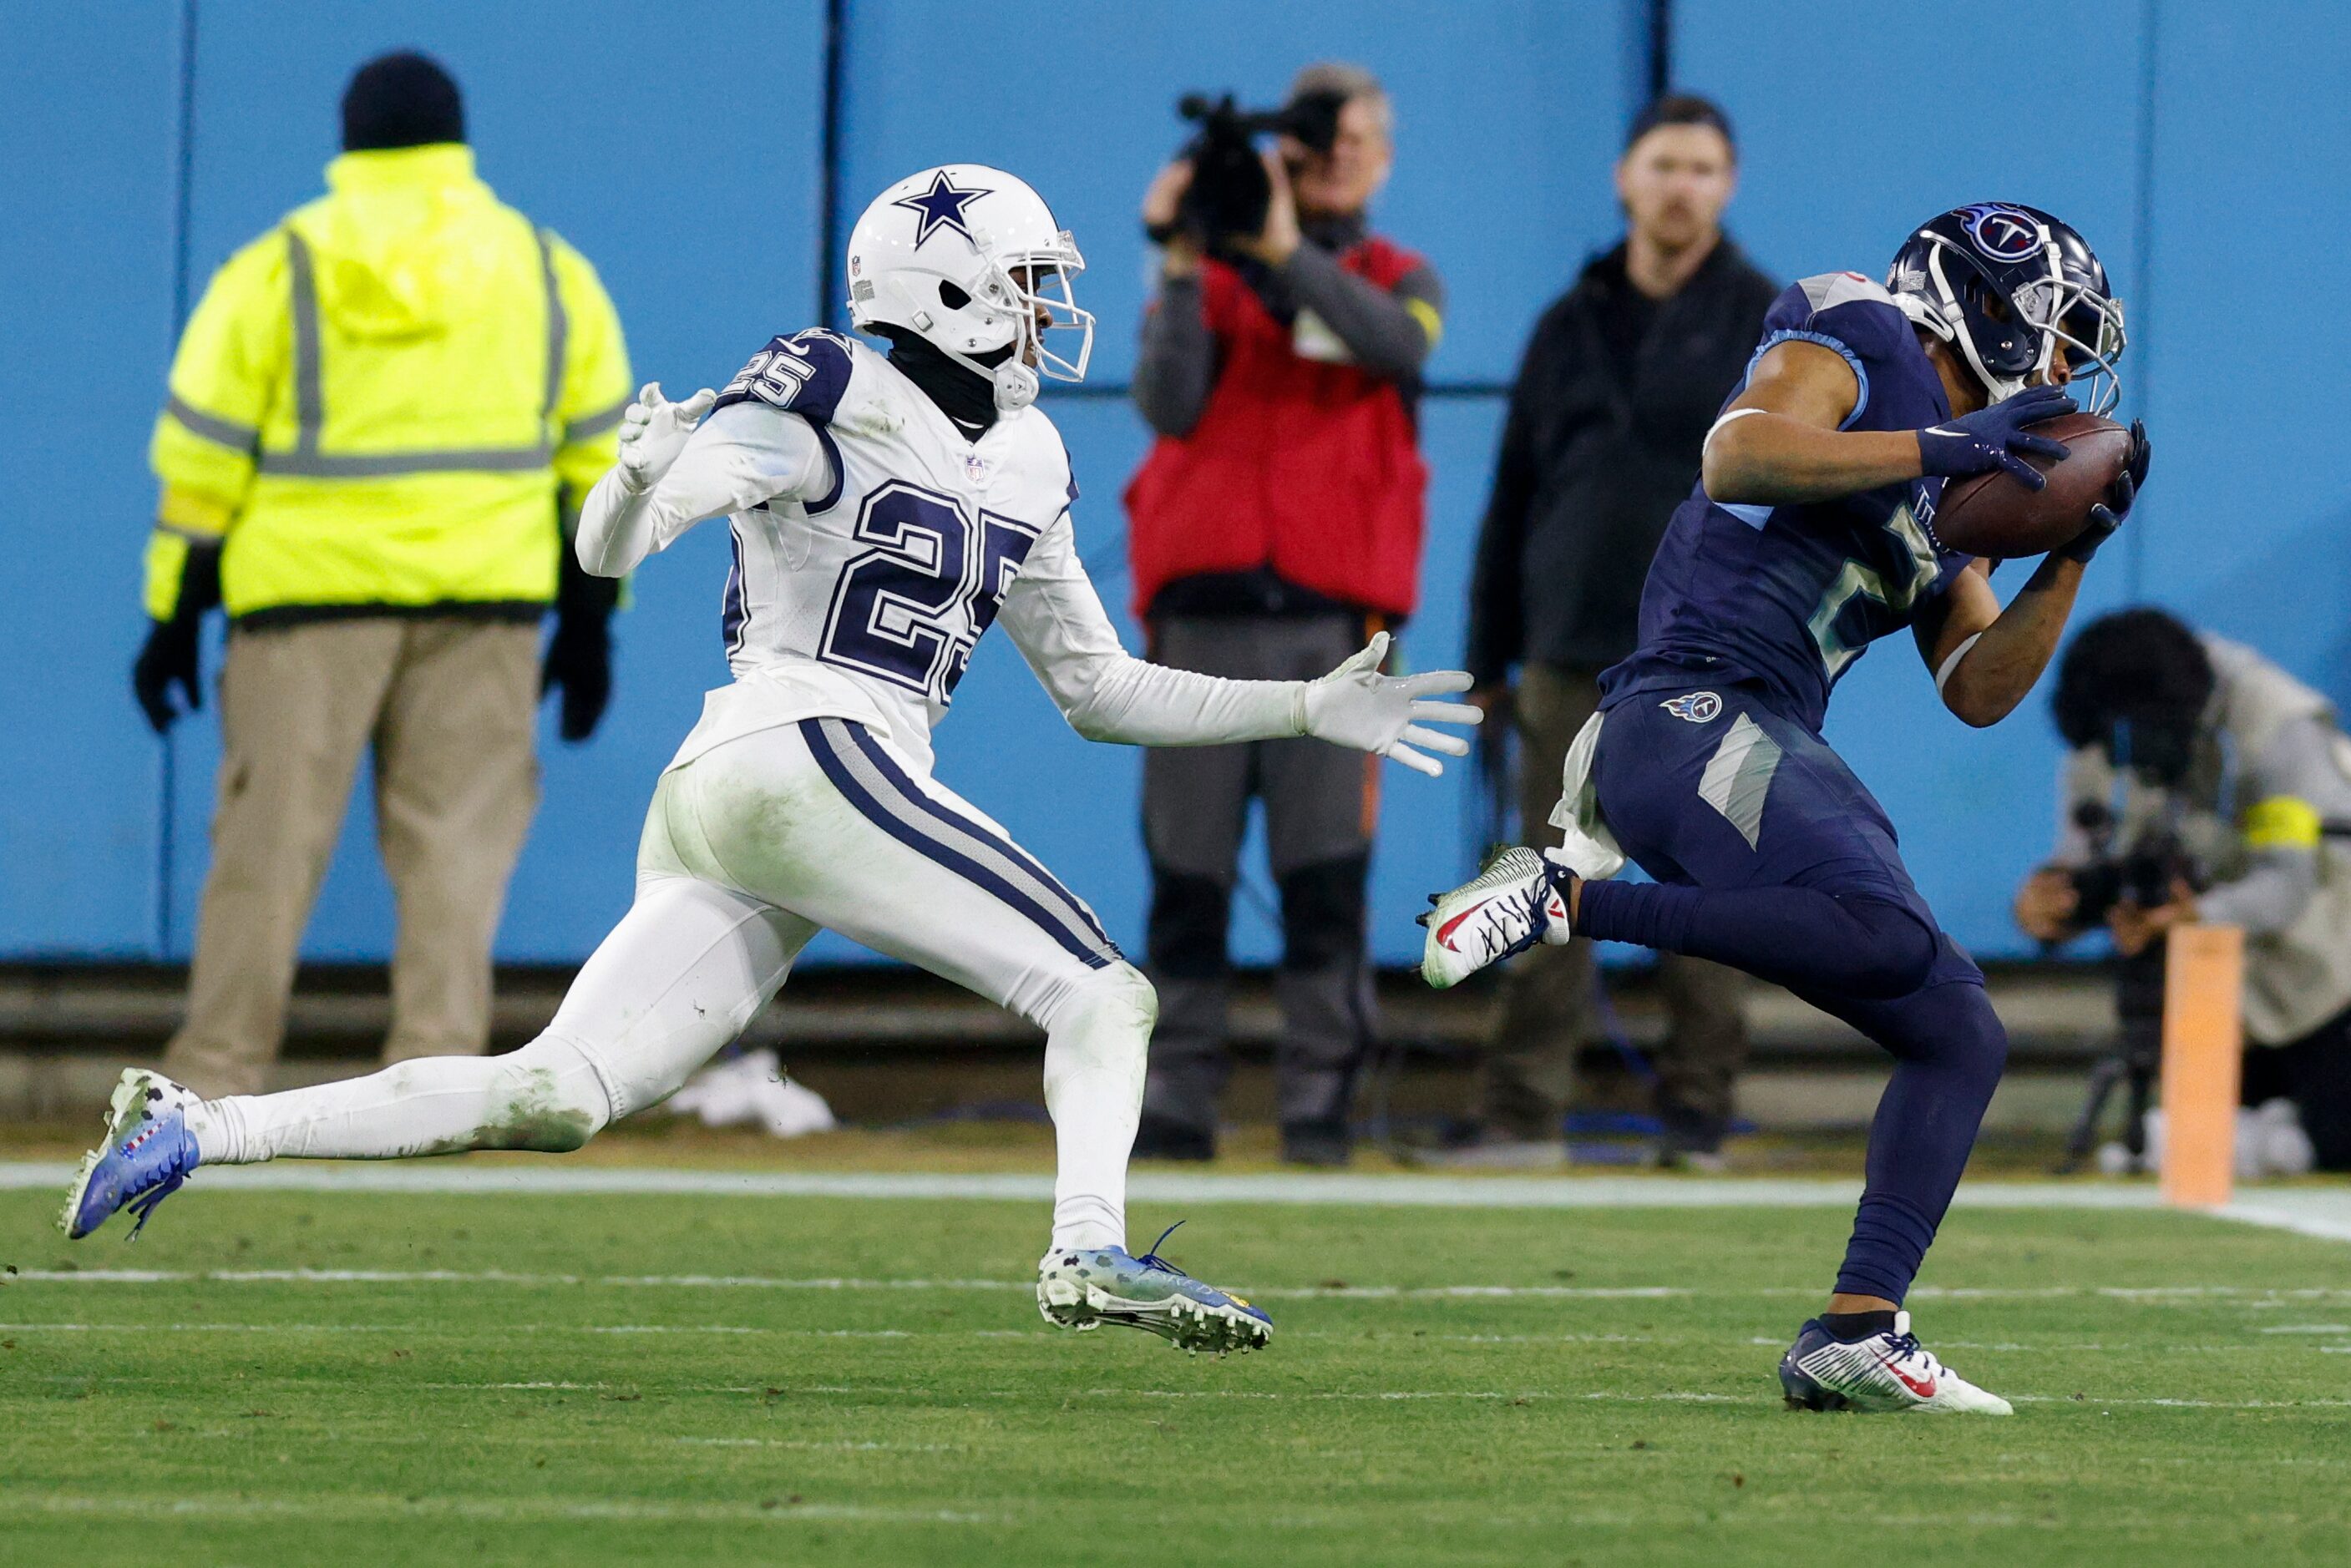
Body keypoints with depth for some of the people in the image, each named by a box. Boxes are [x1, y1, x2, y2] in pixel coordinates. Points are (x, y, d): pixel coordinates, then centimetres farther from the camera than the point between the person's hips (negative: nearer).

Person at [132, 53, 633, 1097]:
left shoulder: (276, 270, 3)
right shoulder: (547, 270, 10)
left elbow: (202, 455, 0)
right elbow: (602, 454, 10)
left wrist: (174, 617, 5)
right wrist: (587, 623, 14)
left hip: (310, 586, -1)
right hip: (487, 592, 1)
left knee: (271, 837, 2)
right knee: (458, 835, 3)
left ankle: (215, 1079, 2)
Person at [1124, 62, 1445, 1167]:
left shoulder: (1398, 280, 15)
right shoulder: (1215, 273, 14)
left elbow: (1400, 347, -9)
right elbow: (1168, 404, -2)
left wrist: (1289, 252, -14)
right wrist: (1182, 269, -11)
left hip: (1333, 616, 0)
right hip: (1206, 608, 0)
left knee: (1325, 874, -6)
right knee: (1186, 873, -1)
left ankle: (1319, 1105, -5)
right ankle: (1175, 1104, 0)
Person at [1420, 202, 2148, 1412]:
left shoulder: (1955, 496, 27)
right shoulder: (1854, 345, 3)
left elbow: (1980, 692, 21)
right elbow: (1738, 456, -16)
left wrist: (2072, 556, 10)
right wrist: (1938, 447, -18)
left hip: (1773, 755, 10)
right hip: (1692, 713, -10)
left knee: (1960, 1036, 3)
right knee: (1888, 936, -33)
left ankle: (1857, 1336, -1)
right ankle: (1565, 897, -22)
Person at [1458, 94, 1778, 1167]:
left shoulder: (1765, 325, 4)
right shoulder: (1572, 326, 14)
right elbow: (1513, 499, 16)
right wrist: (1488, 654, 11)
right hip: (1571, 663, 2)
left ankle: (1697, 1107, 6)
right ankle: (1522, 1109, -1)